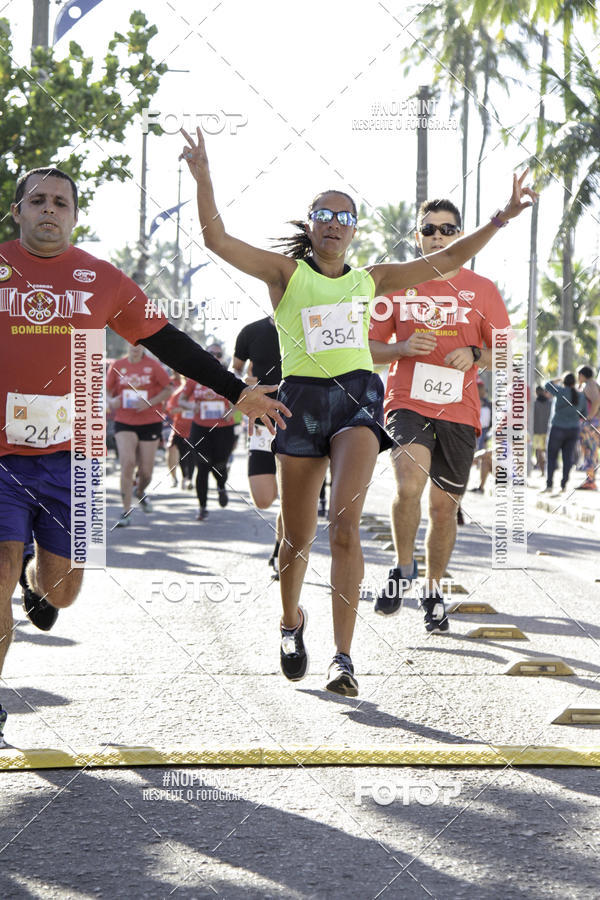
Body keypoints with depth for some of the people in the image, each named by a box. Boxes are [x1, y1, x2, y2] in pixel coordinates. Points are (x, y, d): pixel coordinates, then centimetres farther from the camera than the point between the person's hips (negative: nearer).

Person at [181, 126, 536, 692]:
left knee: (344, 526, -18)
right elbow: (217, 240, -7)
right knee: (297, 536, 7)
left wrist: (500, 219, 14)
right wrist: (202, 177, -20)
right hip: (302, 399, -1)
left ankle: (343, 656, -19)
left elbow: (447, 260, 20)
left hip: (358, 396, 1)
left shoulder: (370, 279, 15)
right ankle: (291, 621, 38)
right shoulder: (286, 272, 5)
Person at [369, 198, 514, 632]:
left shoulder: (482, 289, 7)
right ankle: (403, 569, -3)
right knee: (409, 484, -26)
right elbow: (369, 349, 11)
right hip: (407, 401, -1)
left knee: (444, 506, 7)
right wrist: (404, 348, -10)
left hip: (459, 409, 2)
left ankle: (434, 591, 27)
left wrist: (474, 354, -12)